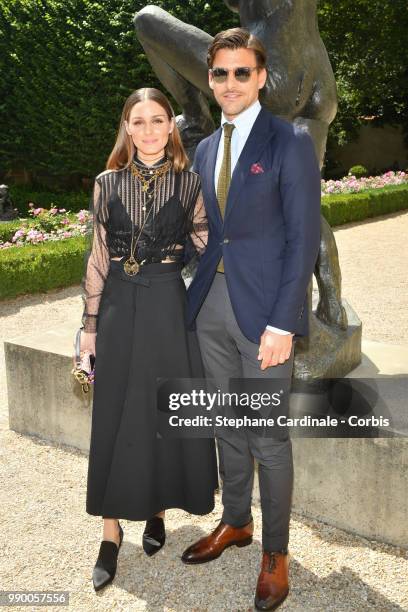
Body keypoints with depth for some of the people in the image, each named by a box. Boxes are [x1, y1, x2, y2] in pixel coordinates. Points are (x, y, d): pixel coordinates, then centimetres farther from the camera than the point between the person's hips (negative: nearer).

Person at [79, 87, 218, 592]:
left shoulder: (187, 183, 1)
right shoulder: (107, 184, 2)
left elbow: (208, 244, 0)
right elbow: (97, 257, 4)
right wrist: (90, 322, 3)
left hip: (169, 306, 0)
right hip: (119, 307, 1)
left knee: (169, 411, 8)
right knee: (115, 417, 5)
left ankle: (157, 510, 32)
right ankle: (112, 531, 18)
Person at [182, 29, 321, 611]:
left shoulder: (291, 142, -6)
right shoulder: (204, 150, 14)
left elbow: (303, 239, -11)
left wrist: (282, 324, -16)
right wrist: (196, 295, 6)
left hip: (264, 311, -6)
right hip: (211, 307, 6)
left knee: (269, 438, 4)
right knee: (228, 427, 17)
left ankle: (275, 553, 23)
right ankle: (235, 522, 37)